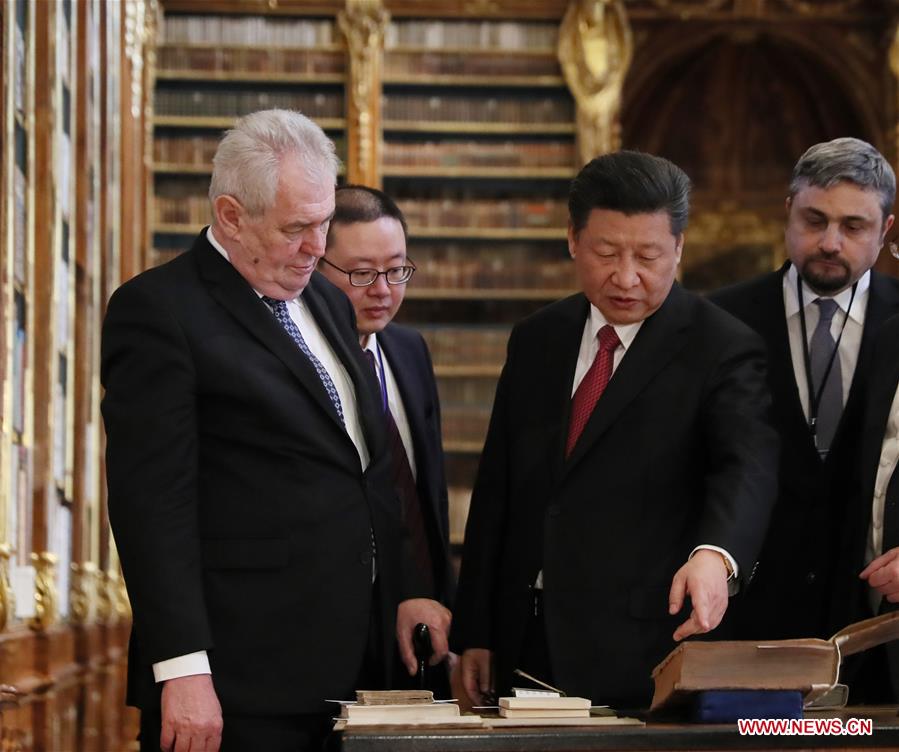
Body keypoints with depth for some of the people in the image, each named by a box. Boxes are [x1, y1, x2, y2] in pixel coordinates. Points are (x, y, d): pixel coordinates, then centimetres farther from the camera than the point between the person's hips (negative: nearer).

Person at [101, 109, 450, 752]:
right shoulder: (158, 310, -8)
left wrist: (407, 589, 16)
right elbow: (152, 501, -15)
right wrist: (184, 670, -21)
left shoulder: (327, 302, 18)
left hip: (349, 659, 7)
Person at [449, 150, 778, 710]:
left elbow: (748, 467, -22)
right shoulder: (537, 341, 11)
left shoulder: (724, 349, -6)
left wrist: (715, 554, -43)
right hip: (525, 643, 5)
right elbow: (496, 491, 13)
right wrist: (474, 633, 9)